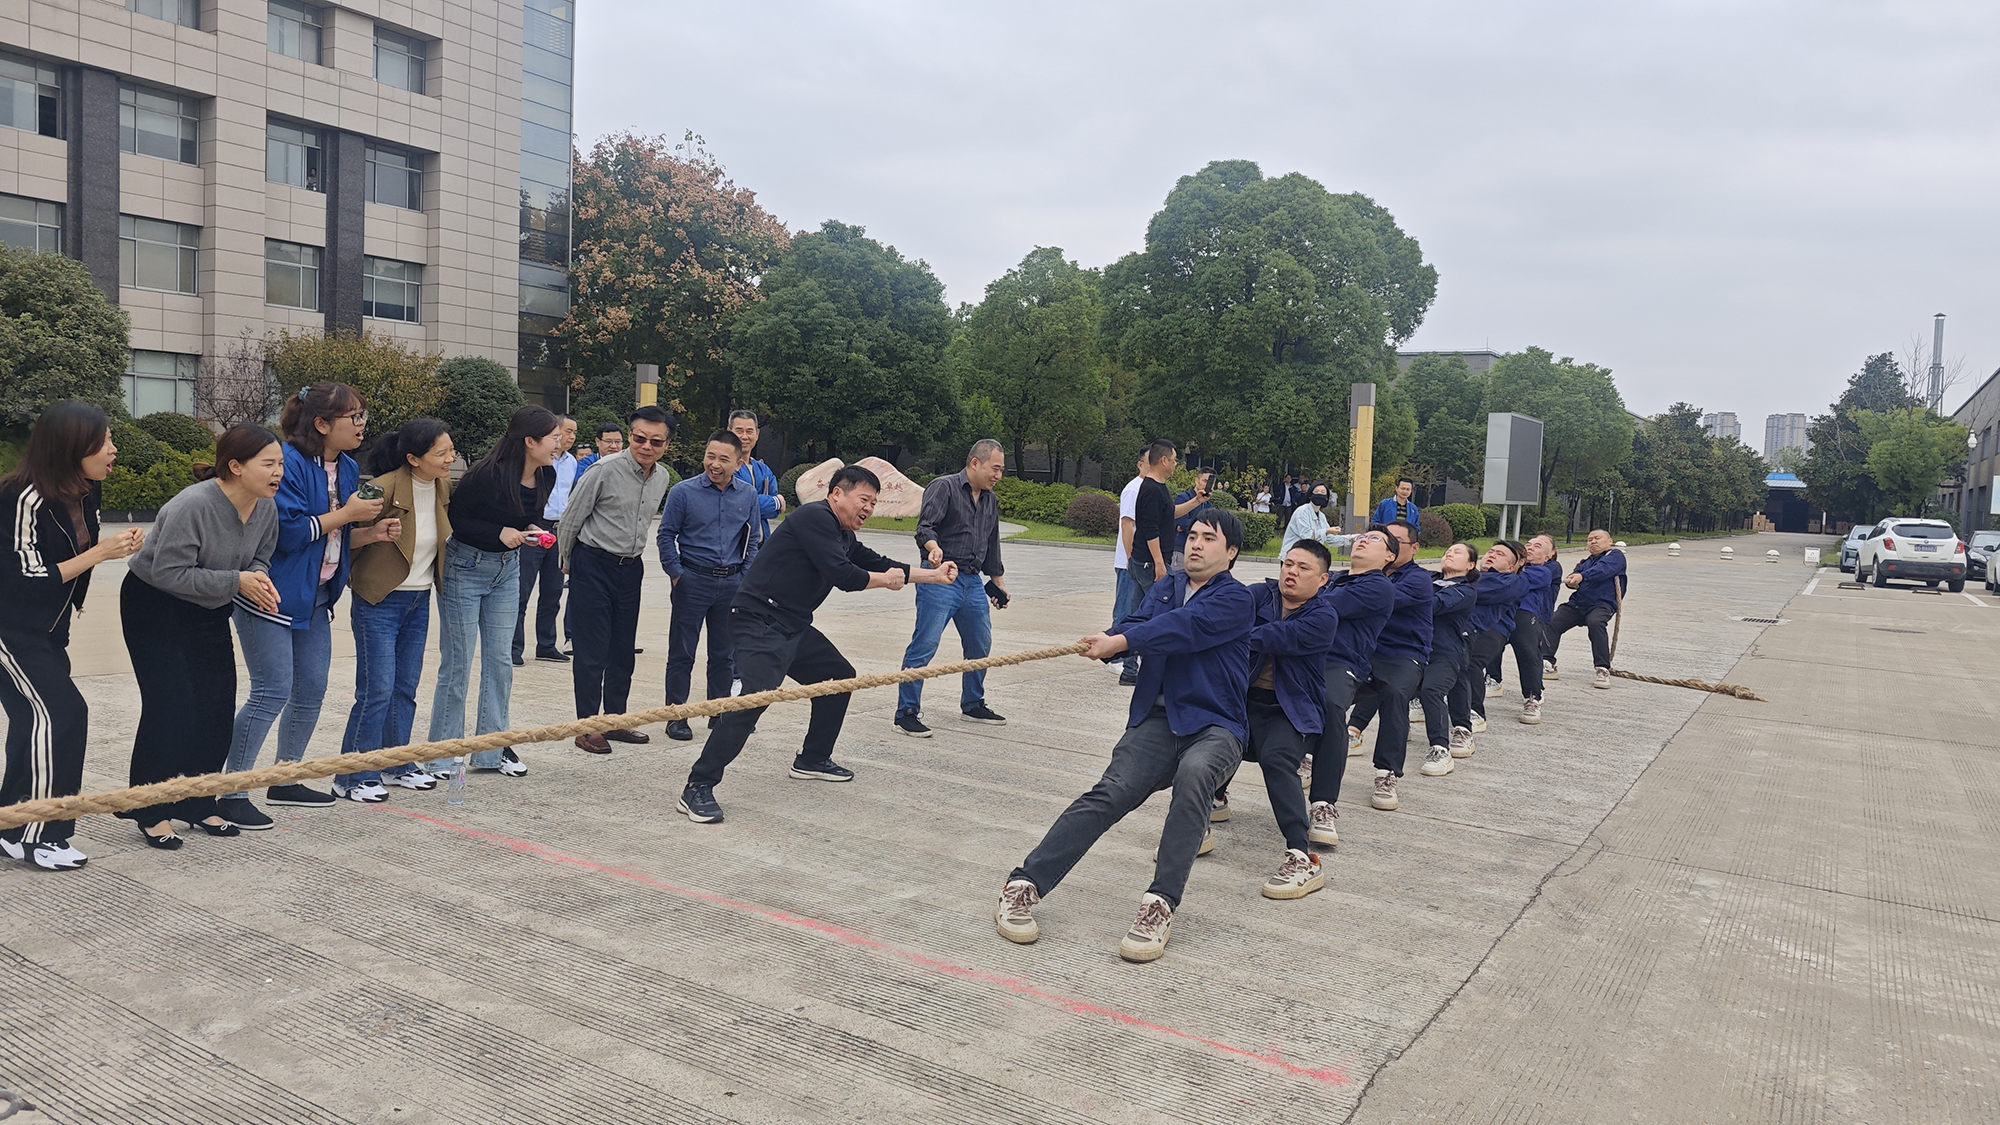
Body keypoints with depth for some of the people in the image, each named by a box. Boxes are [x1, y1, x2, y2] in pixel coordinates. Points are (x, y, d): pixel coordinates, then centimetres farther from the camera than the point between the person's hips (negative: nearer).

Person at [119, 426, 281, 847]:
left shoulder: (267, 506, -7)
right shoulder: (193, 506, -29)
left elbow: (259, 558, 8)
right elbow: (168, 573, -28)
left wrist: (259, 578, -15)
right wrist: (236, 581, -30)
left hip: (209, 613, 7)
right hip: (154, 609, -7)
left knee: (218, 710, 5)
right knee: (170, 709, -10)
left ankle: (197, 803, 20)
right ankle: (149, 811, 6)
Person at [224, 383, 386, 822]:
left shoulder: (347, 468, 10)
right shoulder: (288, 463, -17)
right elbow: (289, 531, -24)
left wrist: (371, 533, -1)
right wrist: (346, 514, -17)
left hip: (314, 598, 9)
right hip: (272, 594, -9)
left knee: (311, 691, 12)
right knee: (272, 692, -8)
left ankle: (285, 781, 27)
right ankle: (232, 794, 2)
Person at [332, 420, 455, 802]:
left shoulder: (443, 488, 2)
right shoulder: (385, 489, -20)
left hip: (420, 601, 7)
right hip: (379, 601, -7)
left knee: (406, 687, 13)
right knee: (377, 688, -6)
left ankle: (397, 765, 25)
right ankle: (353, 777, 4)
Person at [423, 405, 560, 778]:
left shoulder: (546, 477, -3)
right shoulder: (487, 476, -24)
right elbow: (452, 516, -16)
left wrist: (530, 532, -7)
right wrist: (499, 533, -23)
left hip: (507, 569, 6)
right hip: (464, 568, -6)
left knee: (500, 659, 8)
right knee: (457, 664, 0)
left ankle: (492, 750, 18)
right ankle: (442, 756, 11)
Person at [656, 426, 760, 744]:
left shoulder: (748, 495, 3)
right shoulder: (683, 492, -7)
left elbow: (754, 538, 13)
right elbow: (666, 535, 1)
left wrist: (746, 576, 6)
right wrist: (676, 574, -5)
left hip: (732, 583, 3)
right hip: (693, 581, -3)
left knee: (724, 652, 11)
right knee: (682, 652, 2)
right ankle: (676, 716, 11)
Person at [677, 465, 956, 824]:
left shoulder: (843, 536, 16)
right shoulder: (815, 518, -14)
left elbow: (876, 563, 27)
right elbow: (843, 576, -20)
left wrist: (935, 575, 25)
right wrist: (886, 580, -3)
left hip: (795, 628, 11)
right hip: (760, 623, -11)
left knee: (839, 678, 20)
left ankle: (813, 760, 34)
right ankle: (698, 788, -22)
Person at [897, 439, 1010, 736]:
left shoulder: (991, 501, 18)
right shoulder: (944, 487, -6)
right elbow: (925, 526, -18)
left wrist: (999, 581, 27)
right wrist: (933, 547, -38)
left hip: (972, 581, 8)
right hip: (940, 578, -8)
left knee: (980, 645, 13)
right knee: (924, 645, -12)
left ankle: (973, 705, 30)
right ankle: (906, 712, -6)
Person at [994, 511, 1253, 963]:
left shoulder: (1236, 598, 0)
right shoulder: (1165, 587, 19)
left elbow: (1185, 626, -17)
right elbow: (1136, 625, 1)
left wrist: (1121, 641, -26)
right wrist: (1109, 640, -22)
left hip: (1214, 725, -4)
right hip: (1157, 718, 4)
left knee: (1193, 775, -36)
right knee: (1112, 792, -19)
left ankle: (1159, 906, -37)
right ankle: (1022, 885, -24)